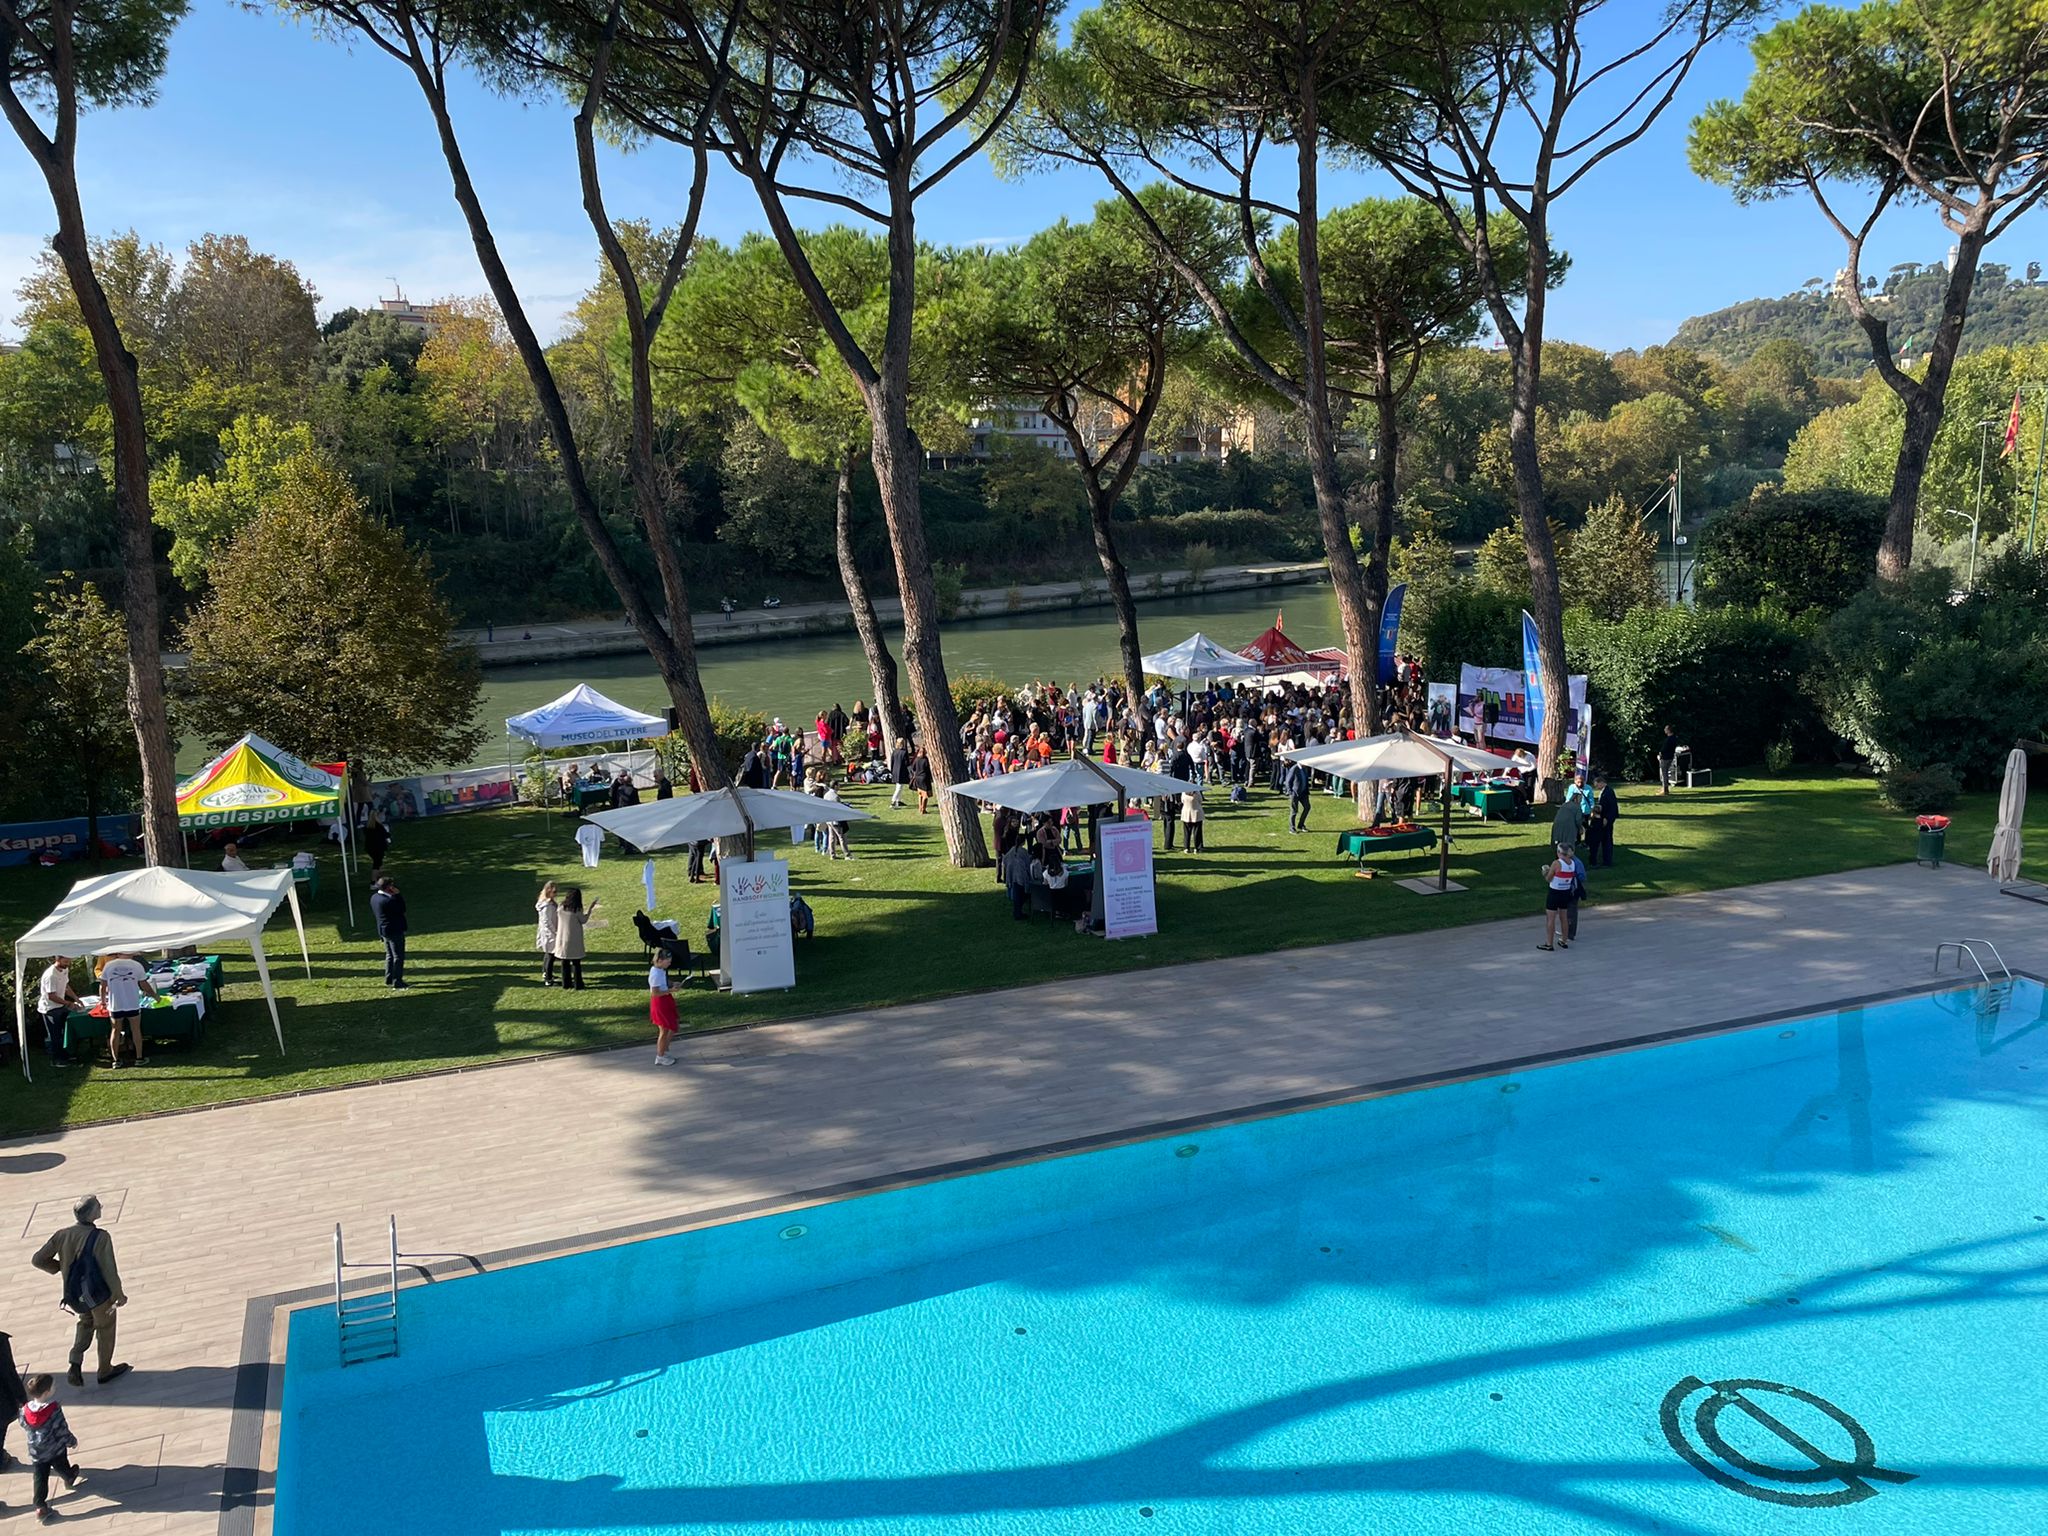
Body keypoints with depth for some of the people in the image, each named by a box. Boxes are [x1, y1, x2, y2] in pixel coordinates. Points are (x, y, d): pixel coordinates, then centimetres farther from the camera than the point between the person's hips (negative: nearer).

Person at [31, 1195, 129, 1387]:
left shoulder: (62, 1235, -8)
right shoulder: (100, 1238, -25)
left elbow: (38, 1260, -2)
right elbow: (109, 1269, -21)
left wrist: (62, 1268, 14)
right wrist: (119, 1294, -7)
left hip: (73, 1294, 5)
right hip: (98, 1292, -5)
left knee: (86, 1322, 31)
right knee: (105, 1328, 18)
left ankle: (76, 1364, 16)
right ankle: (105, 1371, 34)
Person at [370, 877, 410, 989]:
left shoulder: (374, 897, 1)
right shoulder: (388, 901, -27)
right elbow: (402, 909, -18)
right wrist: (397, 894, -17)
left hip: (383, 930, 9)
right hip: (395, 931, -9)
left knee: (390, 955, 21)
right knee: (398, 957, -1)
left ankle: (389, 980, 29)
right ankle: (397, 983, 2)